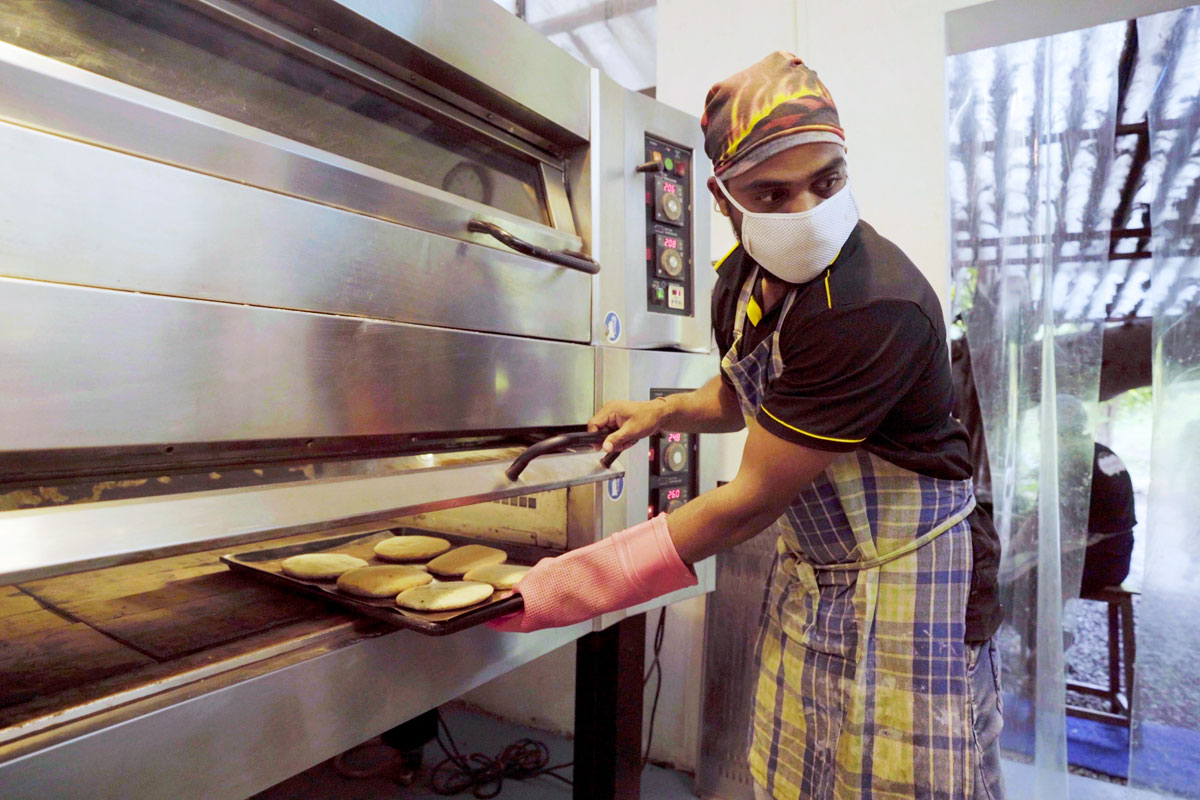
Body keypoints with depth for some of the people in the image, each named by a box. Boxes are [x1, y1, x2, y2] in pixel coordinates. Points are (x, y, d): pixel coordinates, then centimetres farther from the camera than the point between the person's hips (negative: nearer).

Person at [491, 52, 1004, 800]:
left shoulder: (875, 307, -29)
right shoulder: (742, 278, -3)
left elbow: (747, 505, -26)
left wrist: (549, 594, -22)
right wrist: (665, 411, -1)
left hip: (905, 576, -6)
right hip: (806, 572, 7)